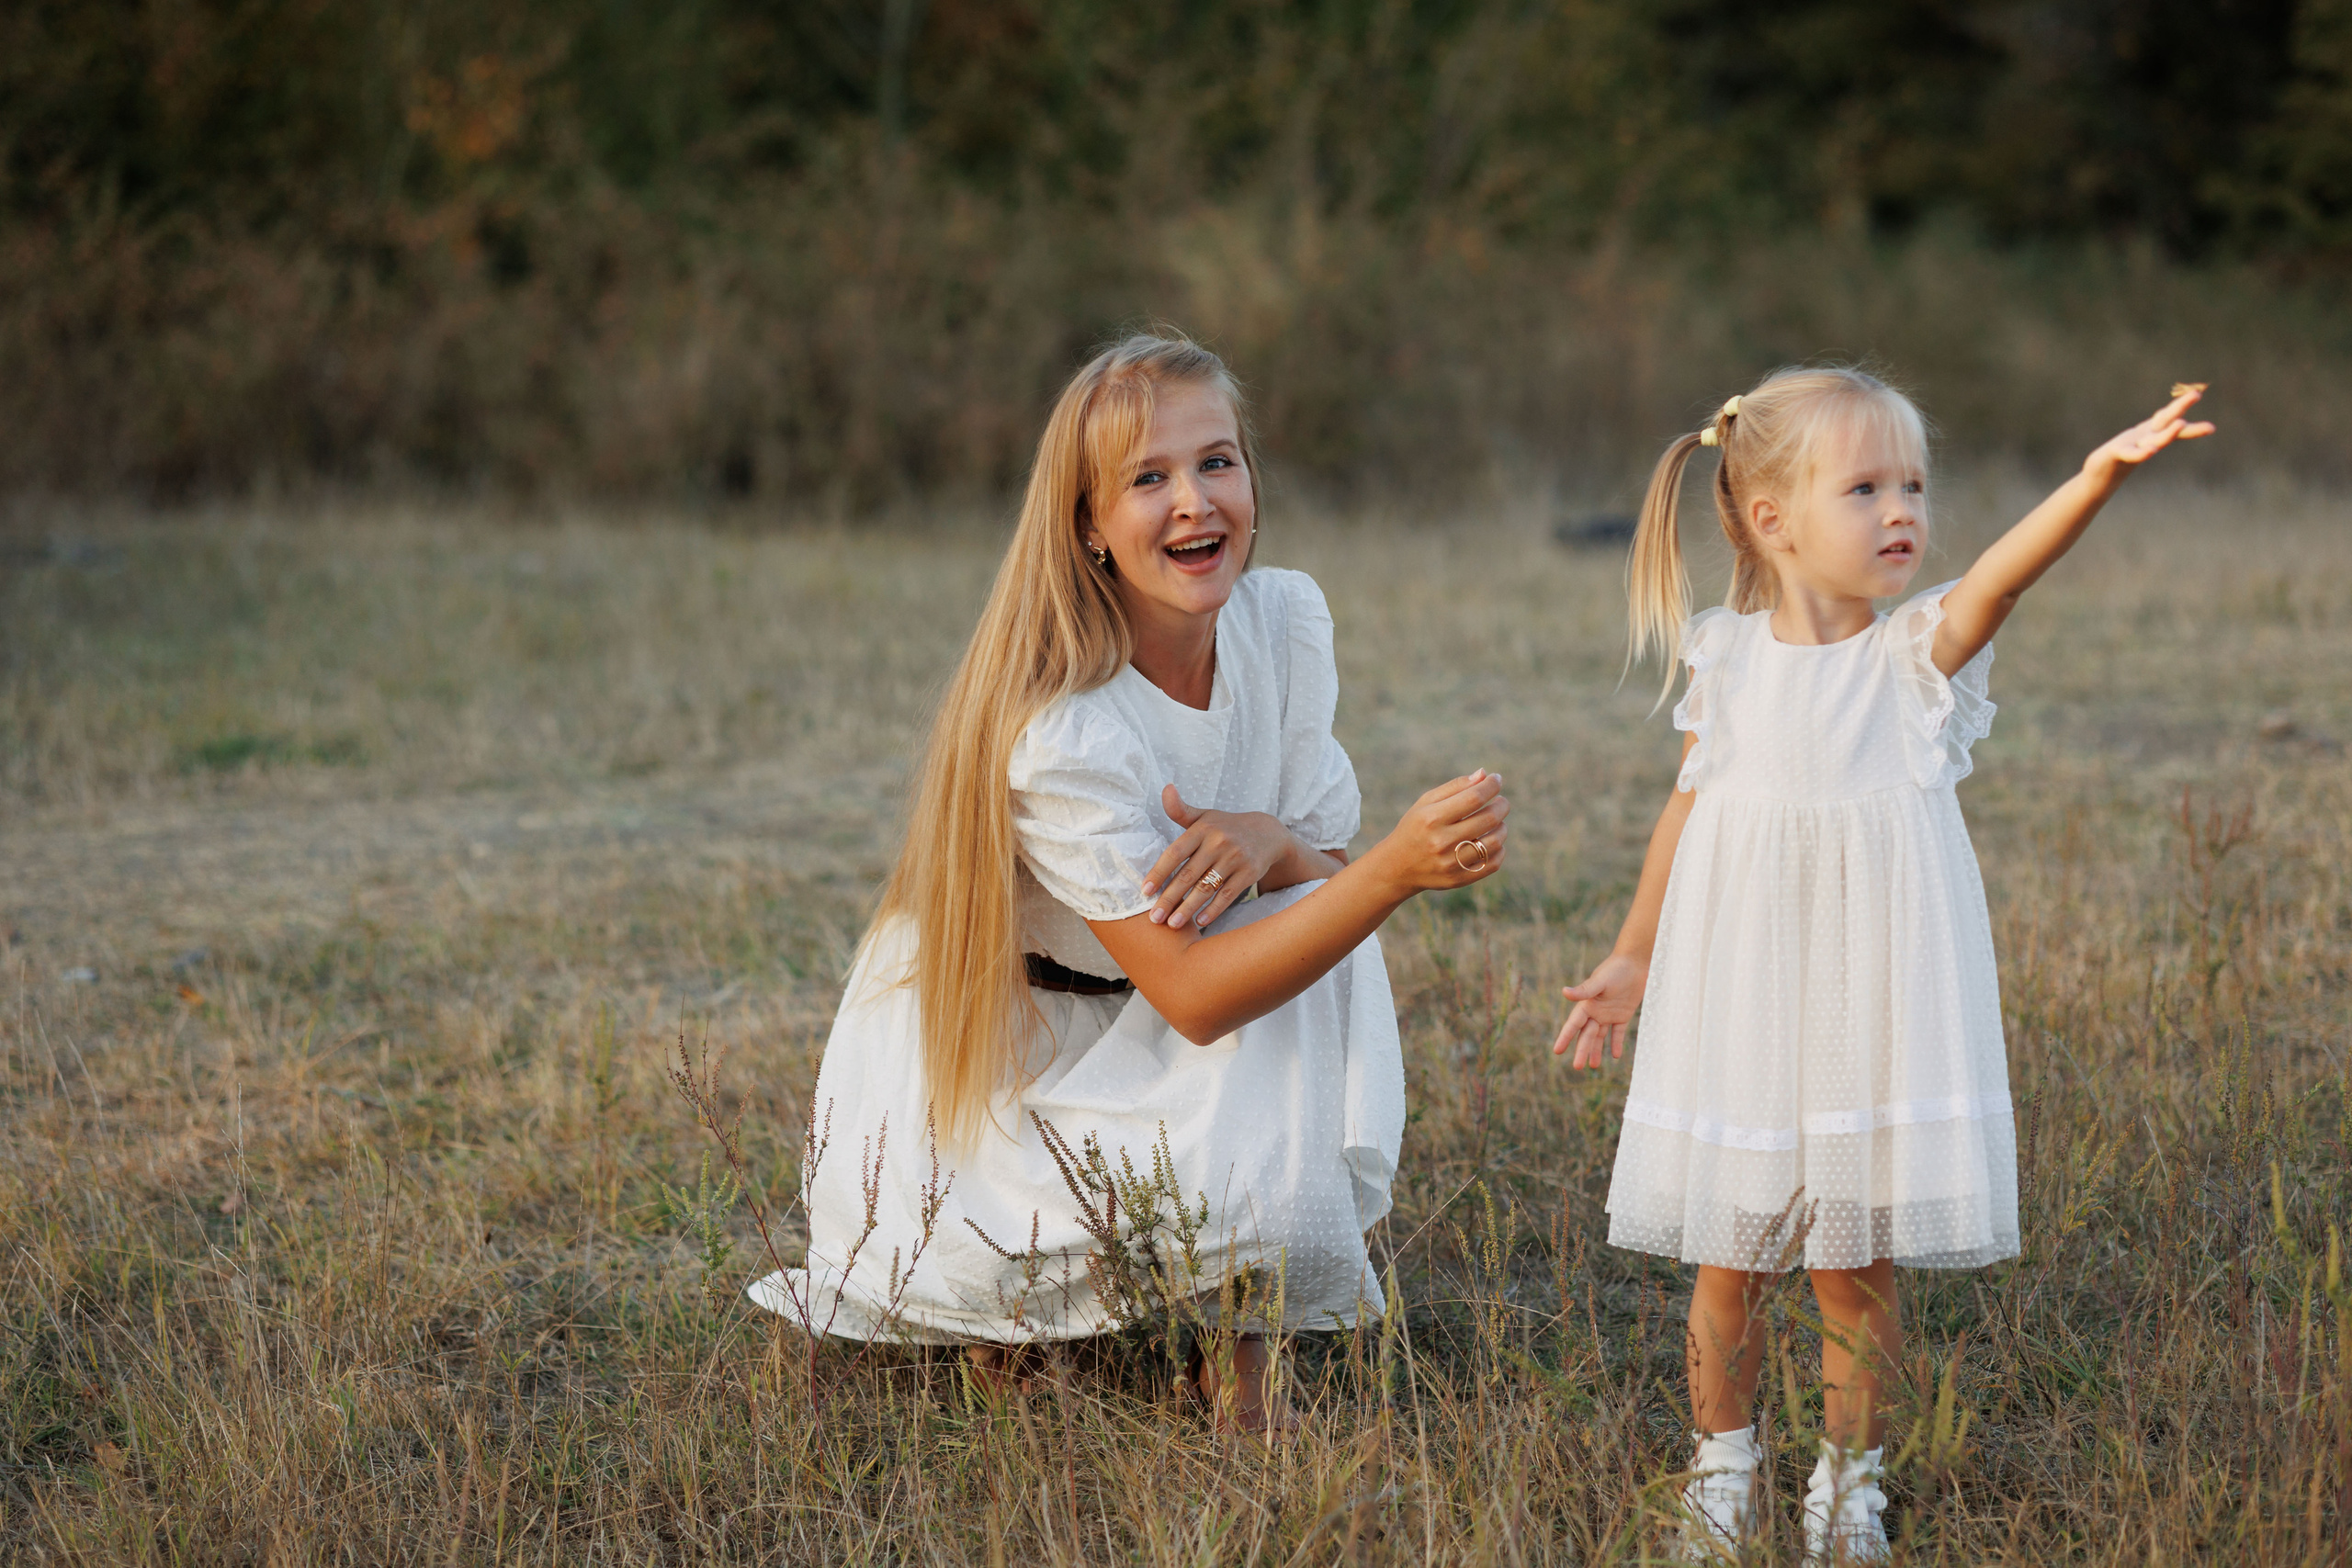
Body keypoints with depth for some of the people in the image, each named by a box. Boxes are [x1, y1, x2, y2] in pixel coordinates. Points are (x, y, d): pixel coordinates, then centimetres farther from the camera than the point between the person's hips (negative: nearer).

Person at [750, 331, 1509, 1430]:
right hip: (1001, 1067, -7)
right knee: (1251, 1187, -30)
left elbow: (1322, 863, -4)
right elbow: (1193, 996, -33)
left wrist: (1266, 843, -30)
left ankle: (1239, 1348, -8)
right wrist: (1397, 868, -45)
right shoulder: (1060, 732, -32)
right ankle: (1013, 1312, 4)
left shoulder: (1287, 619, -11)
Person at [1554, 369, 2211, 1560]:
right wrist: (1632, 958, 18)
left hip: (1875, 1002, -1)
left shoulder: (1920, 652, -8)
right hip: (1740, 1002, 1)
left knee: (1855, 1264, 5)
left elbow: (2004, 571, -28)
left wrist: (2100, 475, -46)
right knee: (1728, 1261, 9)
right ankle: (1723, 1462, 28)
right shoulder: (1727, 661, -2)